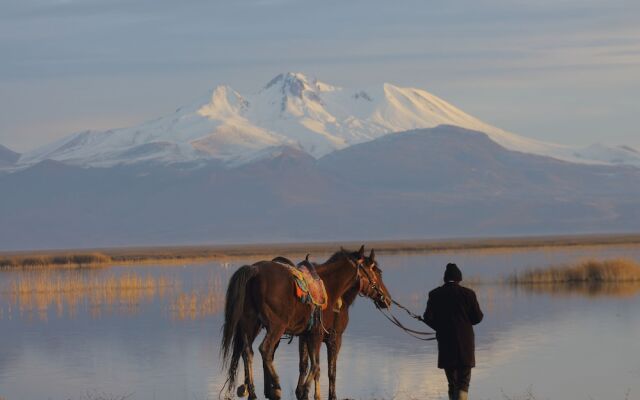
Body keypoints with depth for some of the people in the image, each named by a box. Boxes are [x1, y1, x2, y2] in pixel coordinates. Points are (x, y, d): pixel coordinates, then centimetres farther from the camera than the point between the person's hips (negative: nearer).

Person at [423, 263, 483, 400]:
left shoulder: (435, 294, -2)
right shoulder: (468, 293, -5)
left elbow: (428, 318, -6)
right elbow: (478, 317, -3)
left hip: (445, 344, 2)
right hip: (465, 343, -2)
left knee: (452, 383, 14)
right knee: (463, 382, 2)